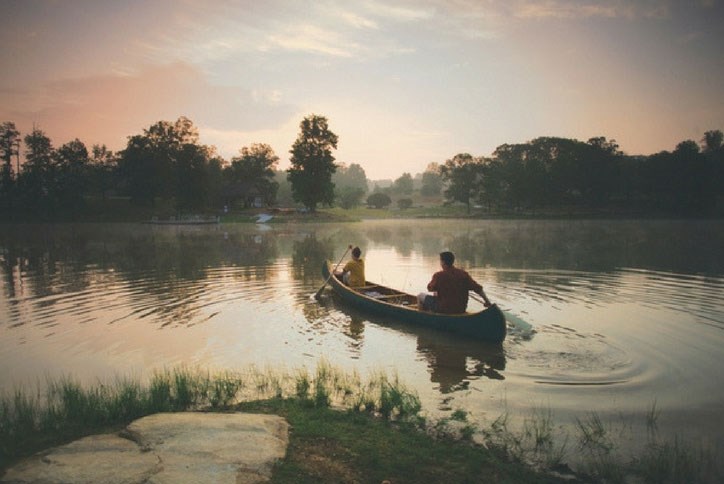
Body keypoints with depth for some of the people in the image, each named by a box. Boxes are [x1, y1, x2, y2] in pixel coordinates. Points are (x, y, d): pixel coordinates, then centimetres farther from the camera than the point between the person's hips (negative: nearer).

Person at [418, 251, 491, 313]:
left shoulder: (439, 275, -17)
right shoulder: (463, 274, -6)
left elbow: (430, 288, 0)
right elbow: (478, 289, -6)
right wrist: (487, 301, 4)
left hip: (443, 310, -5)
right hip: (461, 310, 6)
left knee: (421, 296, 14)